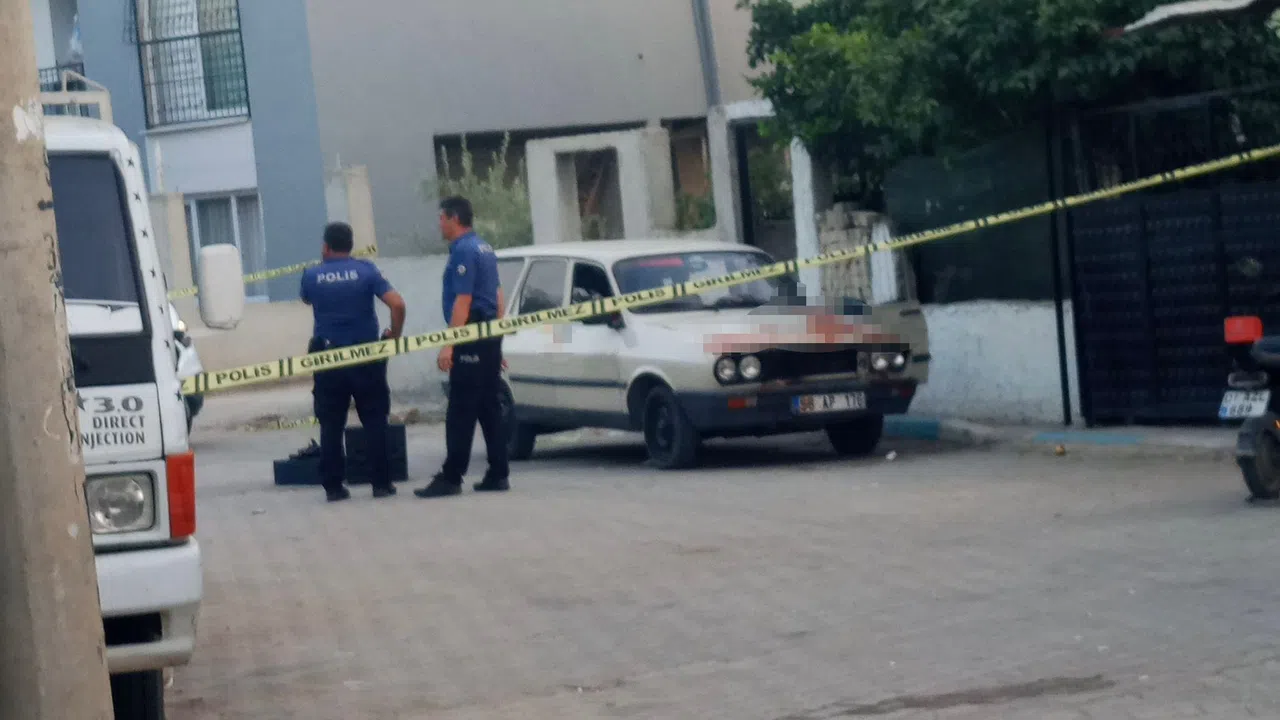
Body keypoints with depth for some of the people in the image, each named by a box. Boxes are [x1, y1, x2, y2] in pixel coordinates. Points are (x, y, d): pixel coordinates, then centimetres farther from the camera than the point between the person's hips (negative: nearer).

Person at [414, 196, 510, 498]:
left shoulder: (463, 252, -13)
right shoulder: (484, 249, 17)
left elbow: (463, 301, -19)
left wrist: (449, 345, -21)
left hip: (471, 339, -10)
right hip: (490, 336, 10)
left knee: (461, 412, -8)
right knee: (490, 408, 9)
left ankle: (451, 478, -9)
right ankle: (497, 475, 9)